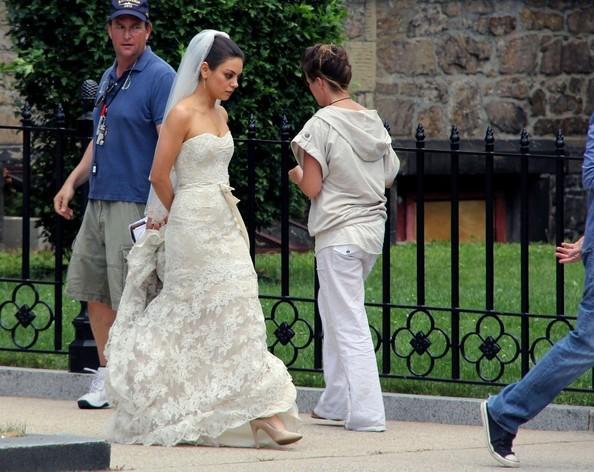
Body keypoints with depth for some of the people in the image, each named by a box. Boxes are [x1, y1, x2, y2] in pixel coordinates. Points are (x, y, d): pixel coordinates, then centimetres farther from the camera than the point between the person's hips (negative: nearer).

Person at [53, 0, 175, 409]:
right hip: (99, 199, 9)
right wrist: (73, 182, 17)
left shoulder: (159, 77, -10)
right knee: (92, 286, 12)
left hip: (134, 203, -9)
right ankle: (106, 376, 20)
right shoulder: (109, 77, 17)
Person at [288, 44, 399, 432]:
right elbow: (389, 177, 12)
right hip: (372, 229, 7)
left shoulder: (321, 125, -13)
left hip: (339, 234, -7)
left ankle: (367, 414, -8)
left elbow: (313, 188, -15)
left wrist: (297, 175, 6)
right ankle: (336, 402, 24)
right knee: (337, 313, 20)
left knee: (348, 324, -5)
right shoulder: (373, 121, 7)